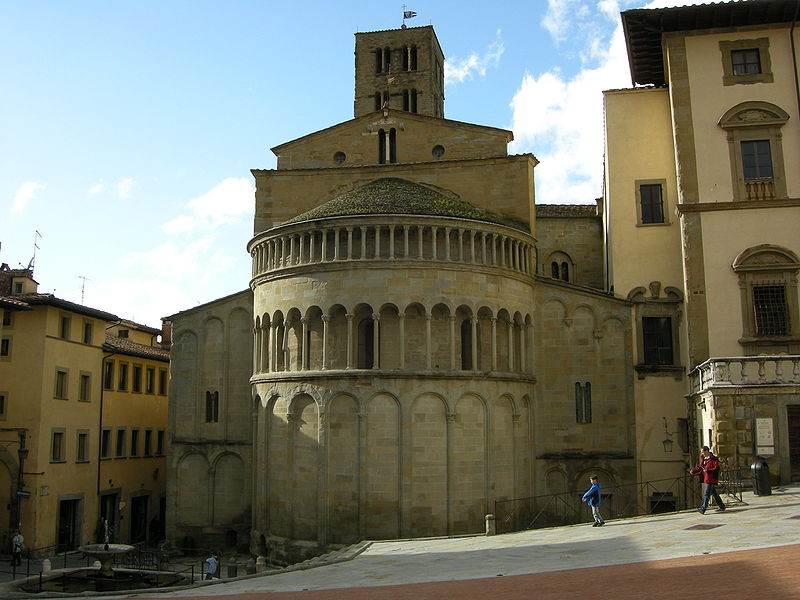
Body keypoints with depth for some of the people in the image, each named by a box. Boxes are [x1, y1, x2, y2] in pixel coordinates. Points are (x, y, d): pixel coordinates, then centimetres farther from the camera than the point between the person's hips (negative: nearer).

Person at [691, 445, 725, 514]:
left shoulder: (713, 459, -11)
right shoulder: (703, 458, 15)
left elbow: (717, 468, -15)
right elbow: (700, 467, 19)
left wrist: (708, 471, -25)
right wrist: (693, 471, 4)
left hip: (710, 479, -9)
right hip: (705, 478, 9)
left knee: (706, 494, -11)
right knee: (714, 493, 17)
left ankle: (703, 509, -14)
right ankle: (721, 506, 28)